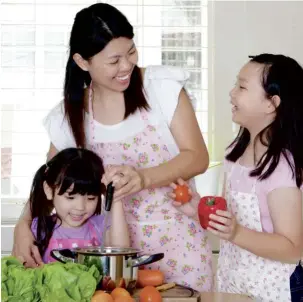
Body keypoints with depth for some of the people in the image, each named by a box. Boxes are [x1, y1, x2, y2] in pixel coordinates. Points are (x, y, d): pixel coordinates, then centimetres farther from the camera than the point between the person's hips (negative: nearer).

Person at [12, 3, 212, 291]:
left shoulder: (163, 86, -10)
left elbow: (198, 157, -10)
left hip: (177, 239, -2)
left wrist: (144, 178, -27)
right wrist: (23, 224, -11)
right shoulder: (70, 116, -2)